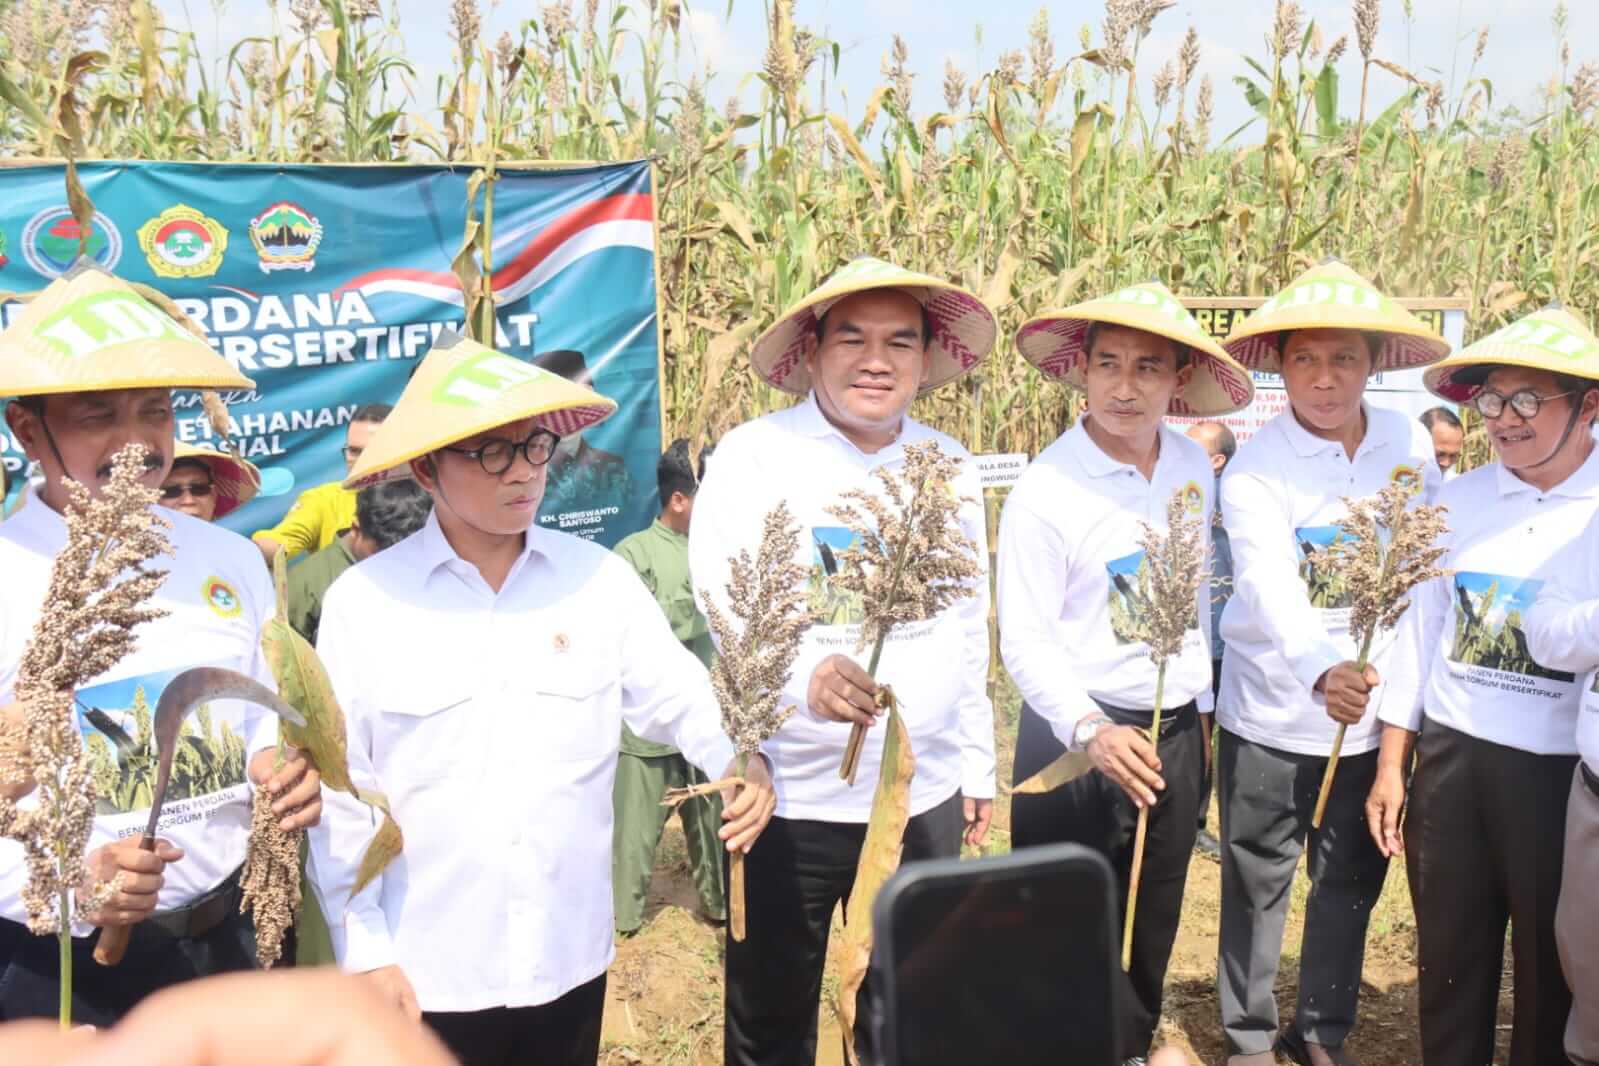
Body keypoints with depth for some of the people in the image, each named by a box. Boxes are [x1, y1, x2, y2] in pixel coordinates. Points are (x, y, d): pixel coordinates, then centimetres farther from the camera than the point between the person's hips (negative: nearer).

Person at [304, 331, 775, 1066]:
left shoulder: (598, 578, -1)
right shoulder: (364, 600, -7)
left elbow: (676, 694, 0)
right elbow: (340, 791, -4)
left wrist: (741, 757, -20)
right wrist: (363, 949, -4)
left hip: (568, 957, 2)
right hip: (425, 971, -2)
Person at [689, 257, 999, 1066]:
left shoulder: (952, 469, 10)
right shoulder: (753, 457, -8)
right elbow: (723, 607, -18)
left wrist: (978, 764, 17)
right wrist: (803, 674, -37)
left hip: (925, 795, 4)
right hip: (788, 796, -4)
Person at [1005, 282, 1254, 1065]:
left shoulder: (1195, 468, 2)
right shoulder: (1044, 489, -16)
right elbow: (1025, 639, -18)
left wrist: (1201, 704, 15)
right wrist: (1090, 729, -30)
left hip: (1177, 733, 6)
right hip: (1078, 738, -5)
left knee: (1154, 922, 19)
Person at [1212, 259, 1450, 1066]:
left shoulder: (1409, 442, -2)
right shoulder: (1254, 470, -15)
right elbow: (1270, 586, -30)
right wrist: (1322, 673, -47)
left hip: (1373, 711, 3)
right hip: (1271, 712, -3)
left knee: (1351, 880, 14)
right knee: (1258, 881, 8)